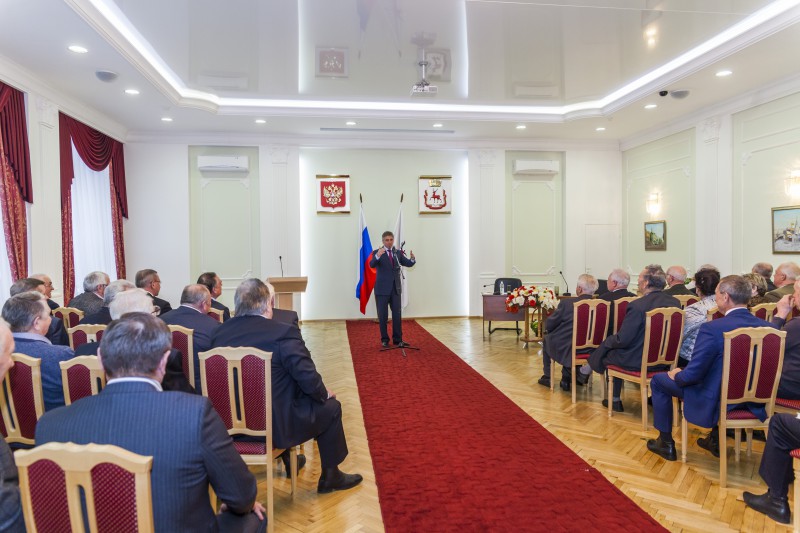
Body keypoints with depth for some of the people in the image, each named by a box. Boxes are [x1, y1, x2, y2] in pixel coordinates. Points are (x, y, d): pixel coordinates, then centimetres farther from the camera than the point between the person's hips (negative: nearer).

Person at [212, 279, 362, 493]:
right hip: (275, 425, -7)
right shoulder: (283, 333, -21)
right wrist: (325, 393, 1)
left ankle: (289, 460, 50)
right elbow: (308, 378, -21)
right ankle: (330, 477, 27)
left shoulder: (220, 332, -3)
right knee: (330, 407, 14)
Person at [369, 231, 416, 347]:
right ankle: (384, 339, 17)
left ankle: (398, 339, 16)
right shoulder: (377, 252, -5)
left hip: (396, 289, 3)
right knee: (383, 316, 4)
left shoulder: (398, 252, 8)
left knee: (397, 315, 6)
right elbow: (372, 265, -23)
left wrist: (413, 258, -24)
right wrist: (378, 256, -43)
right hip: (382, 289, -3)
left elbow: (408, 263, -1)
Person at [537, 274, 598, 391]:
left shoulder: (566, 303, -20)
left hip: (565, 349, -3)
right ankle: (567, 377, 35)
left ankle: (547, 377, 34)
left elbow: (548, 325, -11)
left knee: (547, 338, 27)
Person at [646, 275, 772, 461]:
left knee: (658, 380, 12)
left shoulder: (713, 328, -27)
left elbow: (692, 374, -24)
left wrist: (677, 375, -1)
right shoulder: (765, 326, -8)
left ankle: (666, 443, 23)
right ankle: (716, 439, 40)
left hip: (716, 400, -6)